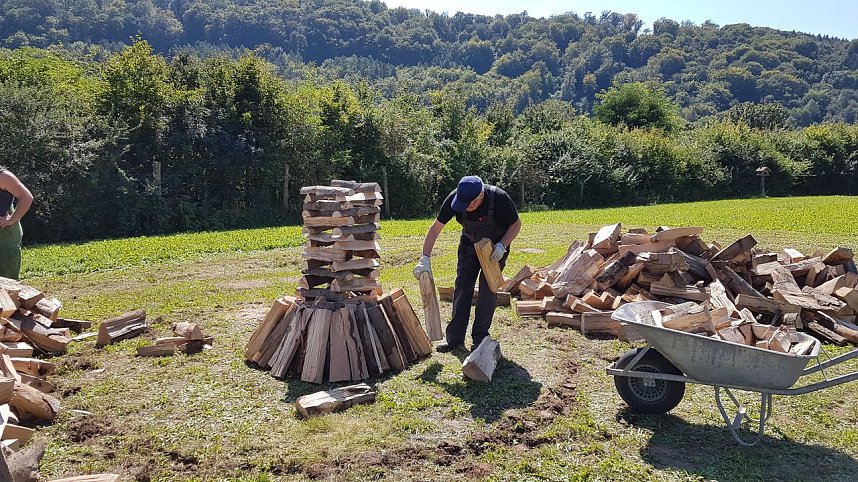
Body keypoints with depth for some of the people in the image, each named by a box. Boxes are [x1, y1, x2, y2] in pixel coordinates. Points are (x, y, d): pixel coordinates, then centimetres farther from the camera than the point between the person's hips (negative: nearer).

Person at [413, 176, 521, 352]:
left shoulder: (499, 198, -33)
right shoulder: (455, 198, -27)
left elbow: (516, 224, -14)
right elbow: (435, 228, -20)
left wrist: (502, 246, -28)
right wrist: (425, 259, -26)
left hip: (495, 248, -2)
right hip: (469, 244, 2)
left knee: (488, 290, -6)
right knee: (462, 288, -3)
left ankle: (480, 338, 6)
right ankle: (455, 338, 4)